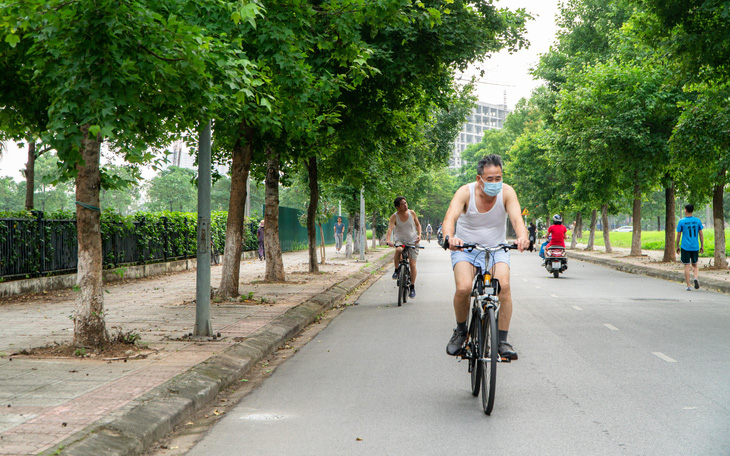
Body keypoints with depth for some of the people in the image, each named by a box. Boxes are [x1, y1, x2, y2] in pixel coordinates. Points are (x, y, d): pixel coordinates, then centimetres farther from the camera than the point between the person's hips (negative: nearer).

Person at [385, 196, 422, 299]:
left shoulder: (412, 213, -1)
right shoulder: (394, 217, -9)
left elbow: (417, 224, 13)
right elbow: (390, 229, -24)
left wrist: (419, 234, -5)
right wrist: (388, 240, -43)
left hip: (412, 241, 2)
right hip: (400, 240, -1)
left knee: (412, 264, -7)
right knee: (398, 250, -38)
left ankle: (412, 287, 8)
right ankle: (396, 271, -15)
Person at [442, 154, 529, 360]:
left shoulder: (507, 192, -13)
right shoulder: (465, 192, -17)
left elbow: (517, 218, -27)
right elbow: (450, 217, -31)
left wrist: (522, 236, -50)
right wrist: (449, 237, -54)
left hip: (496, 249, 1)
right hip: (465, 249, -1)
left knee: (504, 286, -25)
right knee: (463, 288, -25)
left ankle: (502, 341, -13)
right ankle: (460, 331, 3)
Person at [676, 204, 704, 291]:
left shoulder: (681, 222, -5)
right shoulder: (697, 221, 2)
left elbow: (678, 235, -2)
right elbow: (701, 234, 4)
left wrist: (677, 246, 9)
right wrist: (702, 246, 11)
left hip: (685, 247, -2)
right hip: (695, 247, 2)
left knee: (687, 266, 2)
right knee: (695, 264, 17)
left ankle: (688, 286, 2)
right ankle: (696, 277, -10)